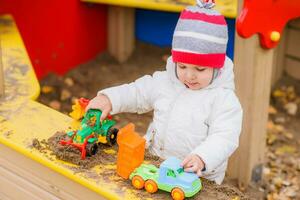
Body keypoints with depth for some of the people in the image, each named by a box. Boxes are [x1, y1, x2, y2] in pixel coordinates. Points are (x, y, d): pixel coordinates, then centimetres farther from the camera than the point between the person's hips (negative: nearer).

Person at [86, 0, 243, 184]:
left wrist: (201, 158, -36)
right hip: (156, 166, 4)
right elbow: (137, 92, 17)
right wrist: (109, 99, 0)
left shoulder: (224, 99, -10)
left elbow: (225, 137, -18)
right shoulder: (164, 82, 6)